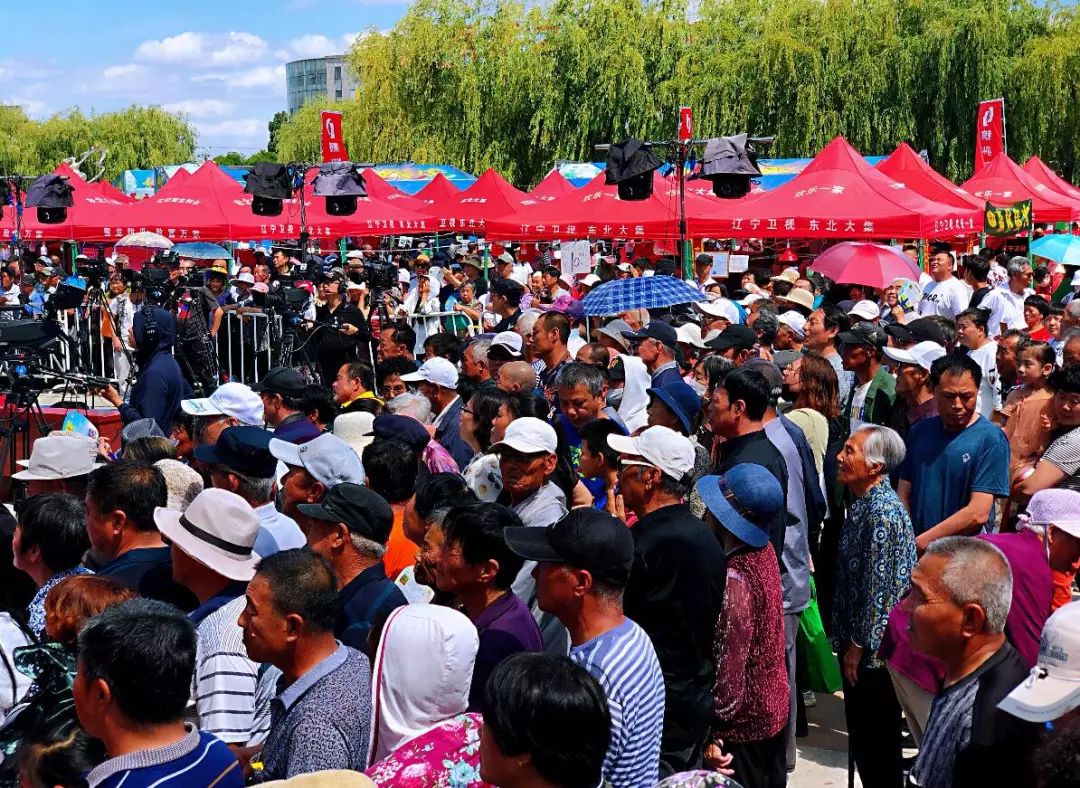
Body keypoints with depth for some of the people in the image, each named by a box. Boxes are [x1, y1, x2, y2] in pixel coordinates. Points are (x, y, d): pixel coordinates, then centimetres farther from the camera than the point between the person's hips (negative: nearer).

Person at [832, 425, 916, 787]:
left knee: (879, 741, 4)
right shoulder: (863, 504, 8)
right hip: (856, 642, 9)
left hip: (875, 649, -9)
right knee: (861, 734, 19)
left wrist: (858, 646, -16)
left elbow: (880, 588, -22)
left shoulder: (883, 512, -21)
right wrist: (847, 640, 16)